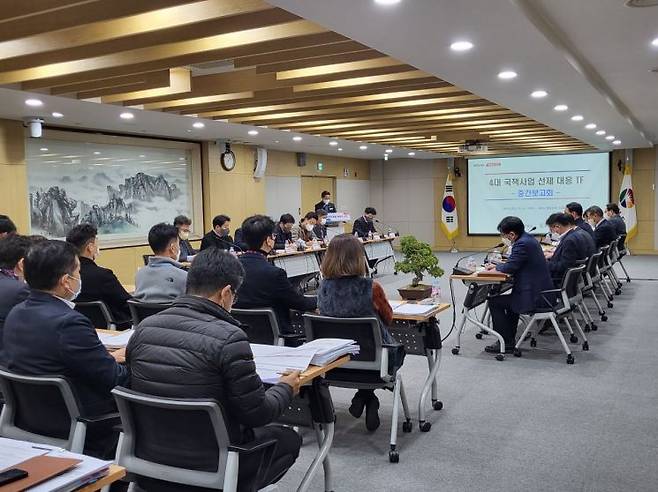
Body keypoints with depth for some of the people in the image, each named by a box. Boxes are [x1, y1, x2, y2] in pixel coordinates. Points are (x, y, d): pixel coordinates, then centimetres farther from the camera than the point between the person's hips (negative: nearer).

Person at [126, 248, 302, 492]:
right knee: (289, 439, 18)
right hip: (208, 464, -6)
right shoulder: (229, 337, -23)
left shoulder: (144, 327, -5)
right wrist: (286, 389, 4)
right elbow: (257, 414, -16)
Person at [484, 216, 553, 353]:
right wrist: (497, 266, 8)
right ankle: (509, 338, 36)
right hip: (543, 291, 11)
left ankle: (506, 343, 7)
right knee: (509, 297, 31)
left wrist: (496, 267, 1)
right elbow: (514, 263, 19)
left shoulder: (522, 244, -21)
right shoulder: (529, 239, 11)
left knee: (494, 302, 0)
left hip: (533, 296, -11)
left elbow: (510, 267, -19)